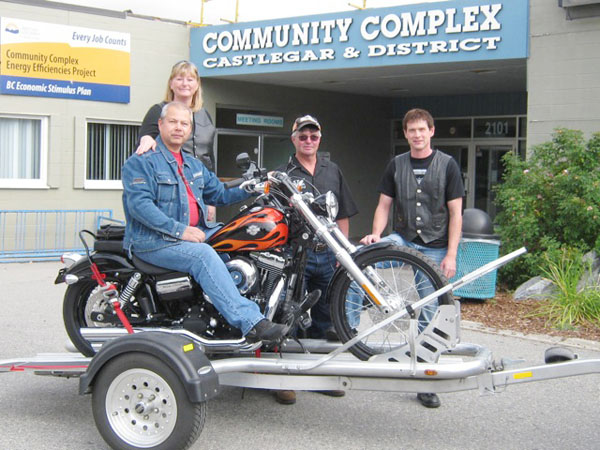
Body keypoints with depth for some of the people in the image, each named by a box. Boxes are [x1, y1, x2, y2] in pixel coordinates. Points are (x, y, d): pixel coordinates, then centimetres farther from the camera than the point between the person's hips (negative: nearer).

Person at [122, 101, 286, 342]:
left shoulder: (194, 165, 21)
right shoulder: (140, 161, -6)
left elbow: (220, 193, 24)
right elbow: (139, 204, -18)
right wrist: (179, 230, -24)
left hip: (194, 232, 8)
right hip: (154, 241, -8)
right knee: (203, 255, -31)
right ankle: (251, 323, -37)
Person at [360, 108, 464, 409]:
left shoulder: (447, 165, -1)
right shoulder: (396, 165, 7)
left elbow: (455, 213, -3)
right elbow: (384, 205, 7)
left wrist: (451, 255, -10)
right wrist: (376, 235, -12)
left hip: (434, 248, -2)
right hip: (402, 239, 2)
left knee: (428, 315, 2)